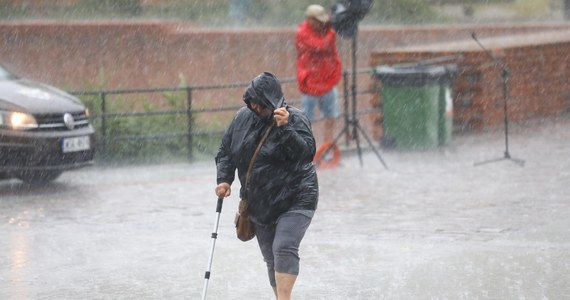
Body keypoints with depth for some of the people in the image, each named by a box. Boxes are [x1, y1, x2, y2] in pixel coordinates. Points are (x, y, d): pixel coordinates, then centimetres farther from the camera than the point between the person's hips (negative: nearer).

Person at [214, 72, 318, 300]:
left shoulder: (295, 119, -14)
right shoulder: (242, 118, 3)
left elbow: (306, 153, -27)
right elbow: (226, 151, 13)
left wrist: (285, 128, -37)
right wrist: (224, 179, -2)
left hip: (295, 199, -6)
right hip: (259, 203, 6)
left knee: (284, 249, -22)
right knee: (271, 258, 10)